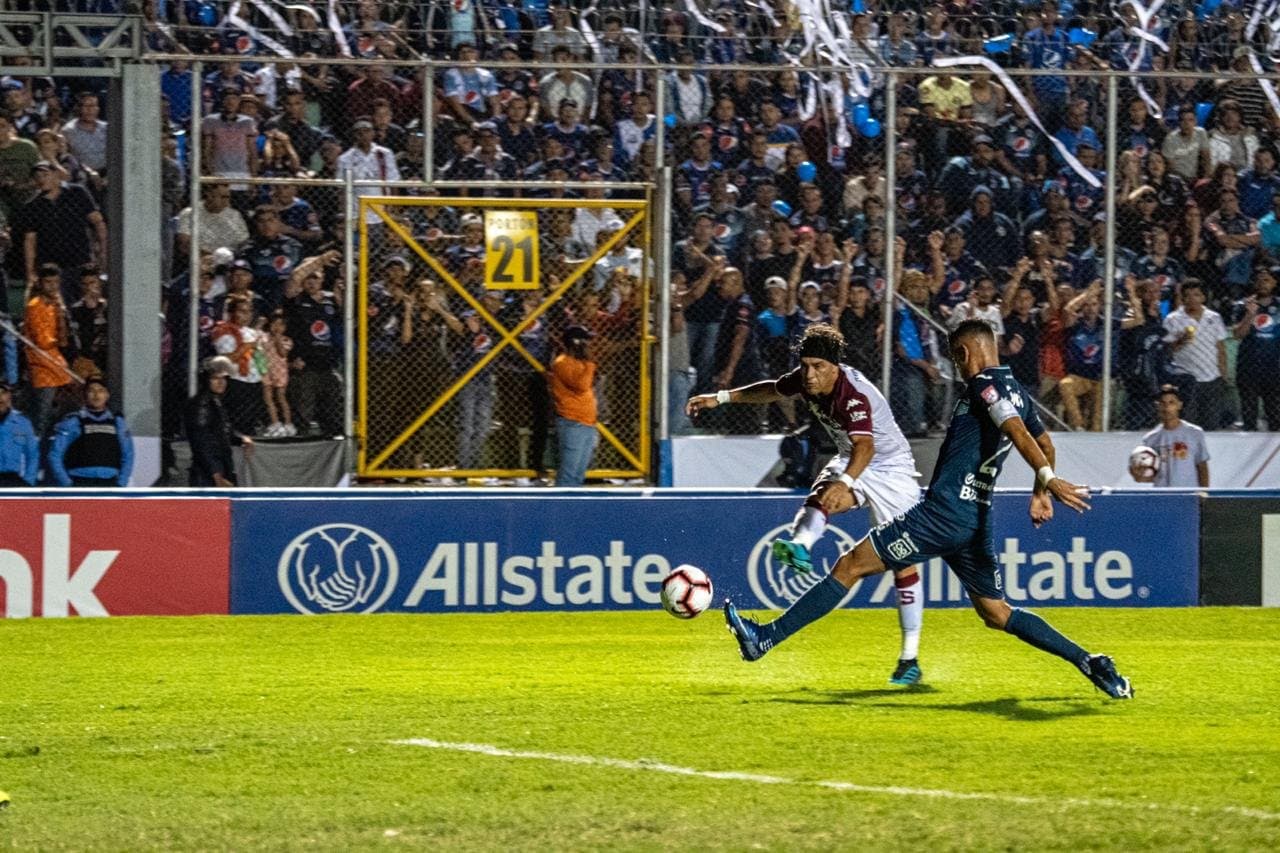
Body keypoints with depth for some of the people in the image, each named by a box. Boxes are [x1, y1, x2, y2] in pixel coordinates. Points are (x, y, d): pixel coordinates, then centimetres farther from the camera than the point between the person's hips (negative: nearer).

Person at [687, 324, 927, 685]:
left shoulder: (853, 396, -33)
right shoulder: (805, 380, -10)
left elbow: (865, 446, -49)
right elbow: (772, 390, 14)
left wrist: (846, 482, -66)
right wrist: (722, 398, 14)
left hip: (891, 468, -6)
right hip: (850, 463, 6)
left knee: (902, 561, -7)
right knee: (821, 496, -30)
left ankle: (910, 658, -3)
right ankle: (799, 546, -59)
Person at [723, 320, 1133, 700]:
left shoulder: (984, 386, -9)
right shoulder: (1016, 392, 17)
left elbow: (1017, 431, -25)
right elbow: (1045, 443, 30)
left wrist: (1048, 478, -37)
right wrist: (1040, 493, 42)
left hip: (943, 511, -9)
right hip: (978, 519, 9)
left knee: (851, 564, -4)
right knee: (995, 613, 13)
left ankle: (766, 637, -4)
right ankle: (1088, 662, 3)